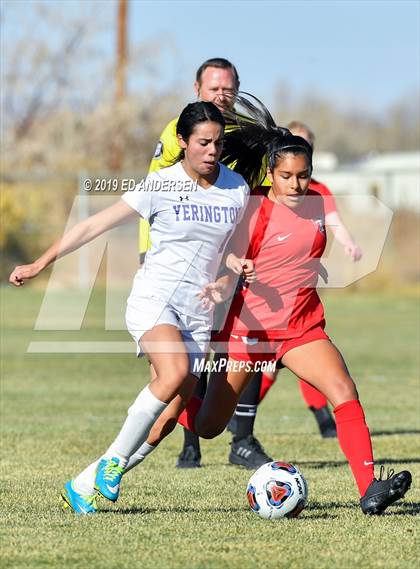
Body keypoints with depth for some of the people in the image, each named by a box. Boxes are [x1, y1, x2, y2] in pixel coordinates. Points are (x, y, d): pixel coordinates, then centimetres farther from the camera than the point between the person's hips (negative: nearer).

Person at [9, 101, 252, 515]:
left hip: (198, 311, 4)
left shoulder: (236, 189, 5)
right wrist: (40, 264, -2)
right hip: (154, 298, -4)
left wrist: (239, 265, -1)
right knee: (175, 373, -32)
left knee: (169, 415, -7)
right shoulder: (161, 185, -5)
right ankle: (113, 461, -17)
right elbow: (95, 225, -1)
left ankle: (84, 485, 2)